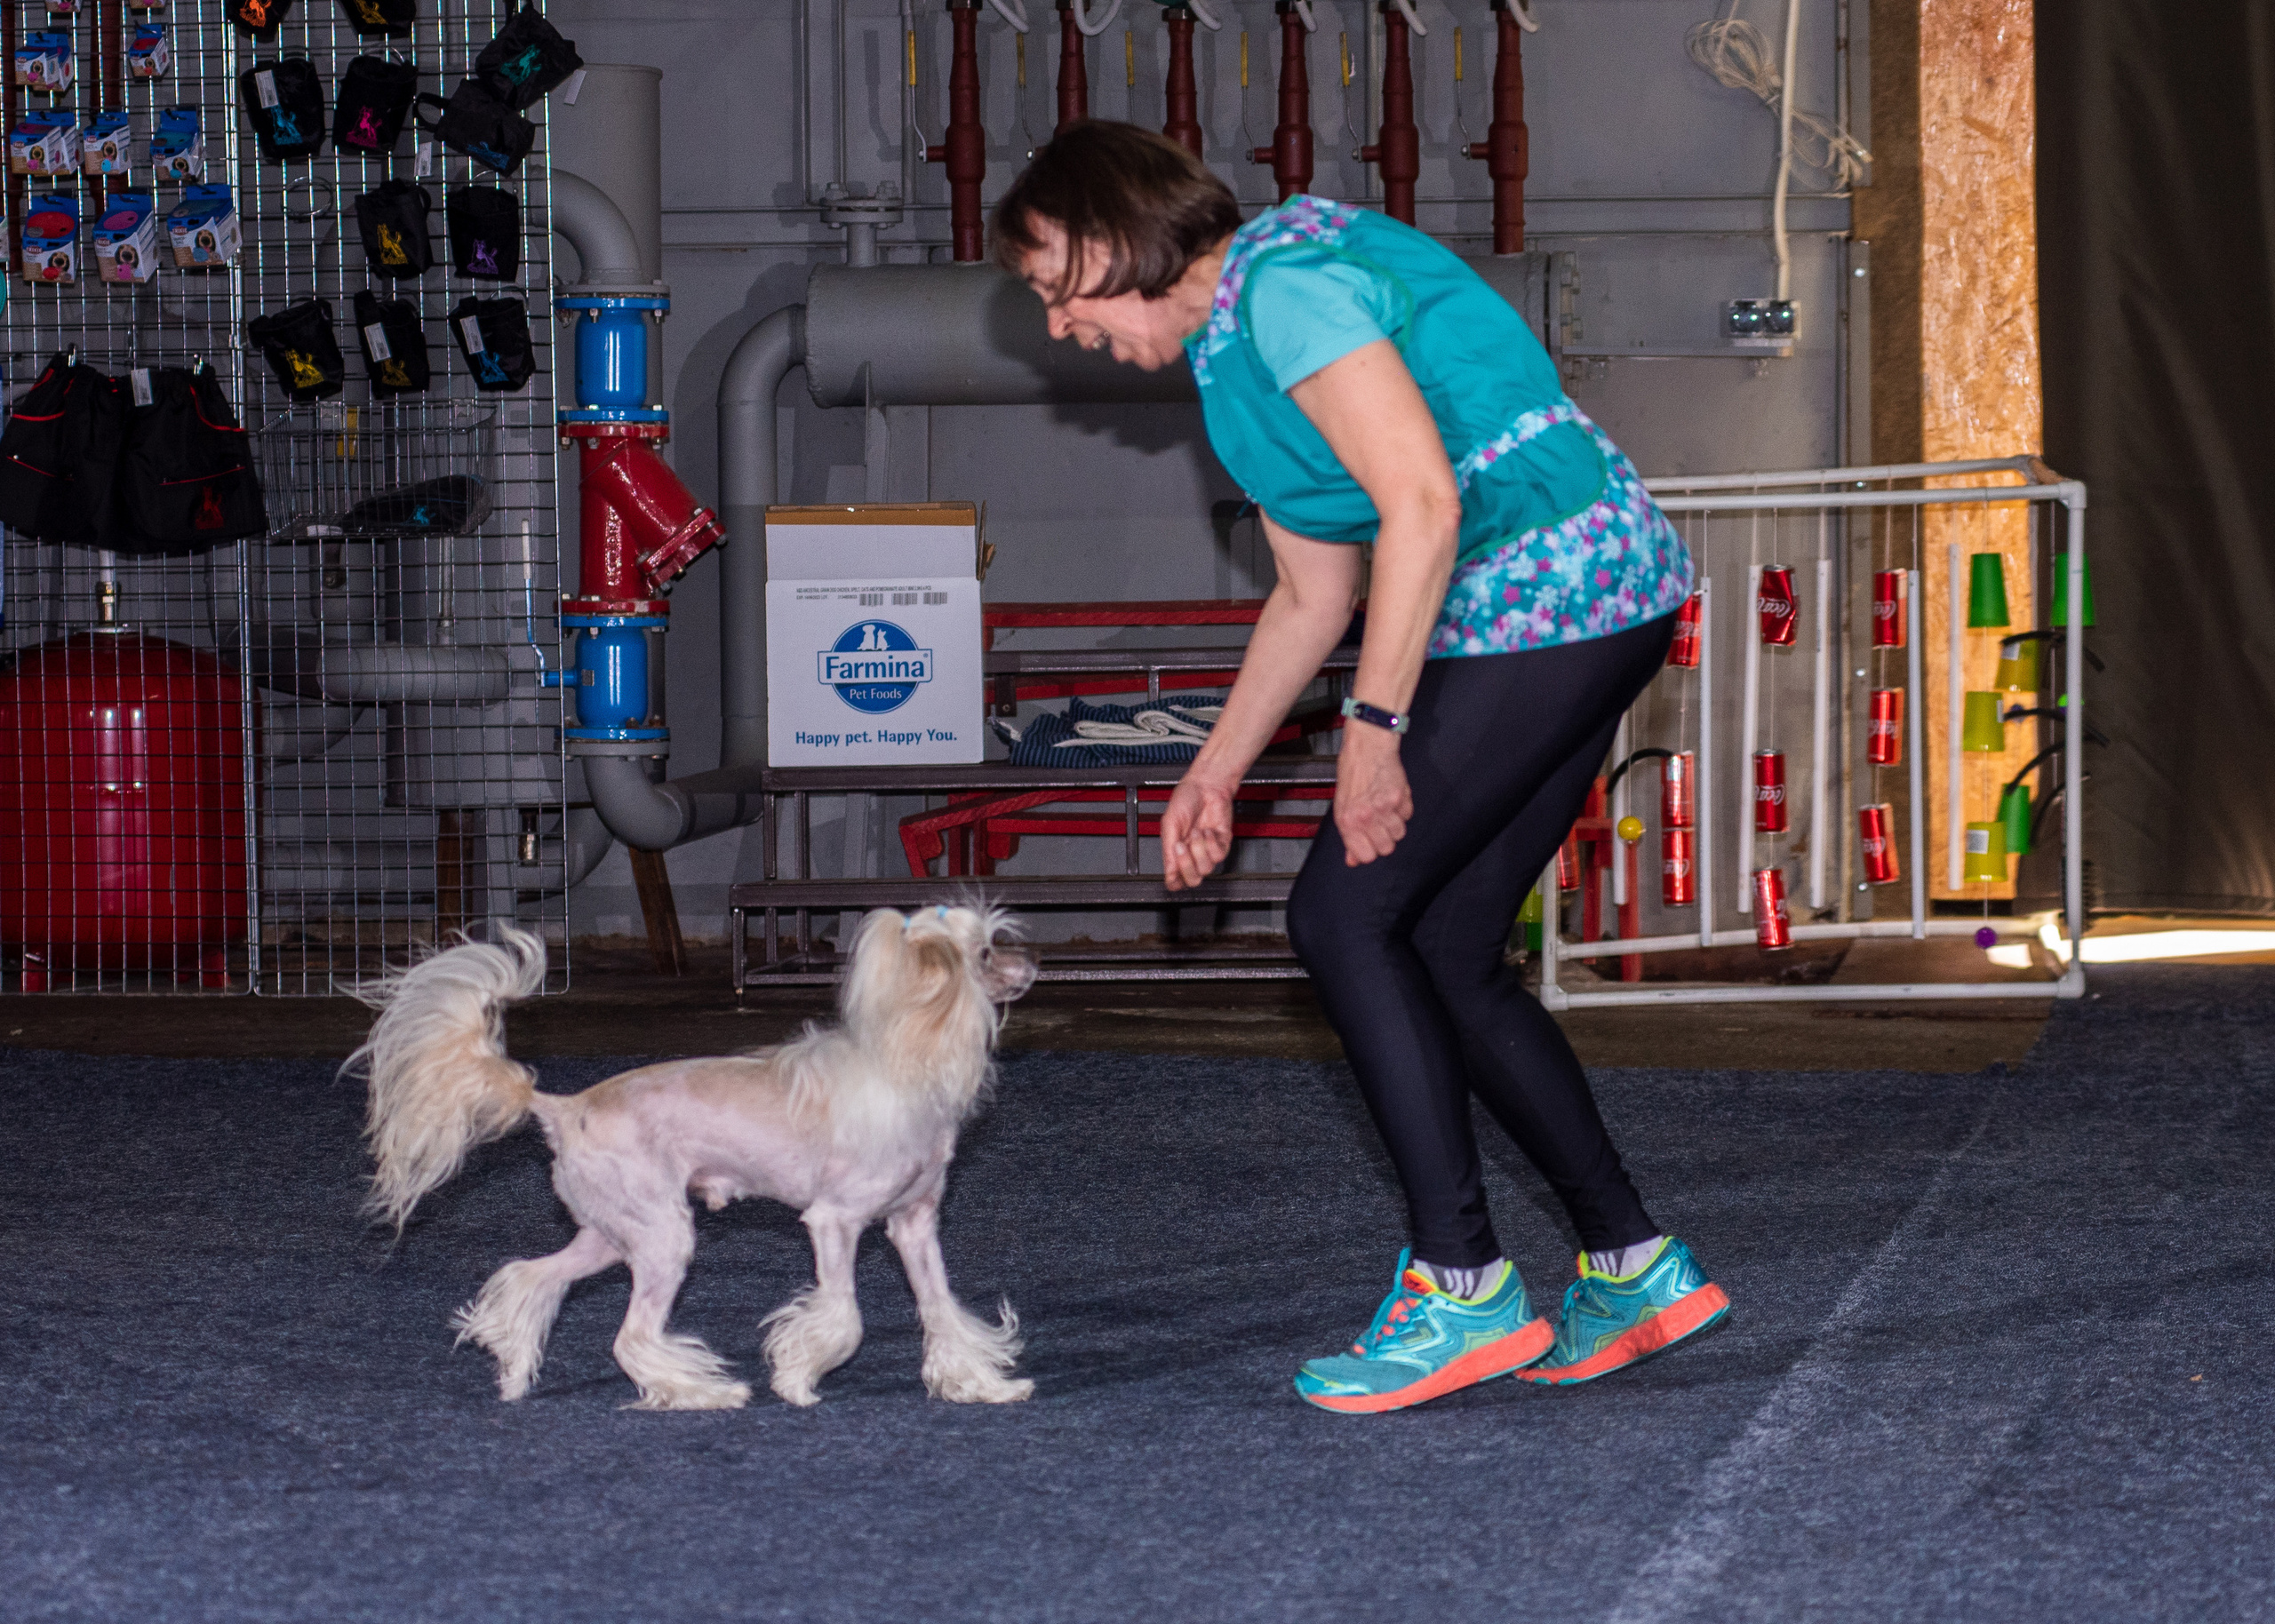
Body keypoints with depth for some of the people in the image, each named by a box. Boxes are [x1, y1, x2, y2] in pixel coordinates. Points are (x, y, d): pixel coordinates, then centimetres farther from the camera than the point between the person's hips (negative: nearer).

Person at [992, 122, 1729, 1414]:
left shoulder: (1284, 280, -13)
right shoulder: (1231, 347, 19)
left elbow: (1422, 504, -20)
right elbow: (1314, 596, 25)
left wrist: (1375, 728, -18)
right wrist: (1216, 773, 26)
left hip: (1551, 590, -10)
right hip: (1587, 620, 10)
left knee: (1346, 914, -8)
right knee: (1446, 957, 10)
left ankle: (1465, 1290, -7)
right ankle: (1636, 1266, 14)